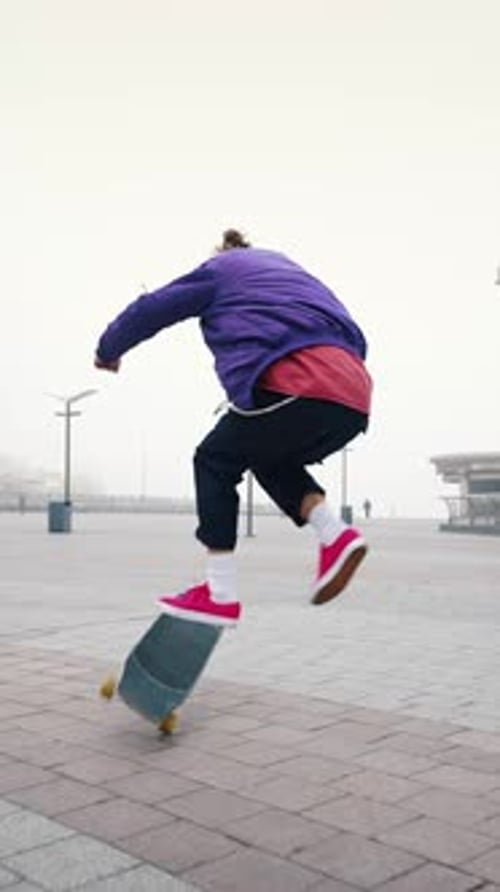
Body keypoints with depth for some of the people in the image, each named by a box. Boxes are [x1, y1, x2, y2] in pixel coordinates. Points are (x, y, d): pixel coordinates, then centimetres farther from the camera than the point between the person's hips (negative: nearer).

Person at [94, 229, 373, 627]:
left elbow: (151, 310, 23)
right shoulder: (290, 269, 37)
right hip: (354, 400, 7)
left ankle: (221, 593, 7)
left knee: (216, 462, 13)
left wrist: (109, 349, 40)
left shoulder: (219, 270, 20)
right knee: (266, 457, 28)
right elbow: (353, 338, 31)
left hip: (294, 385, -7)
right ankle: (336, 537, 7)